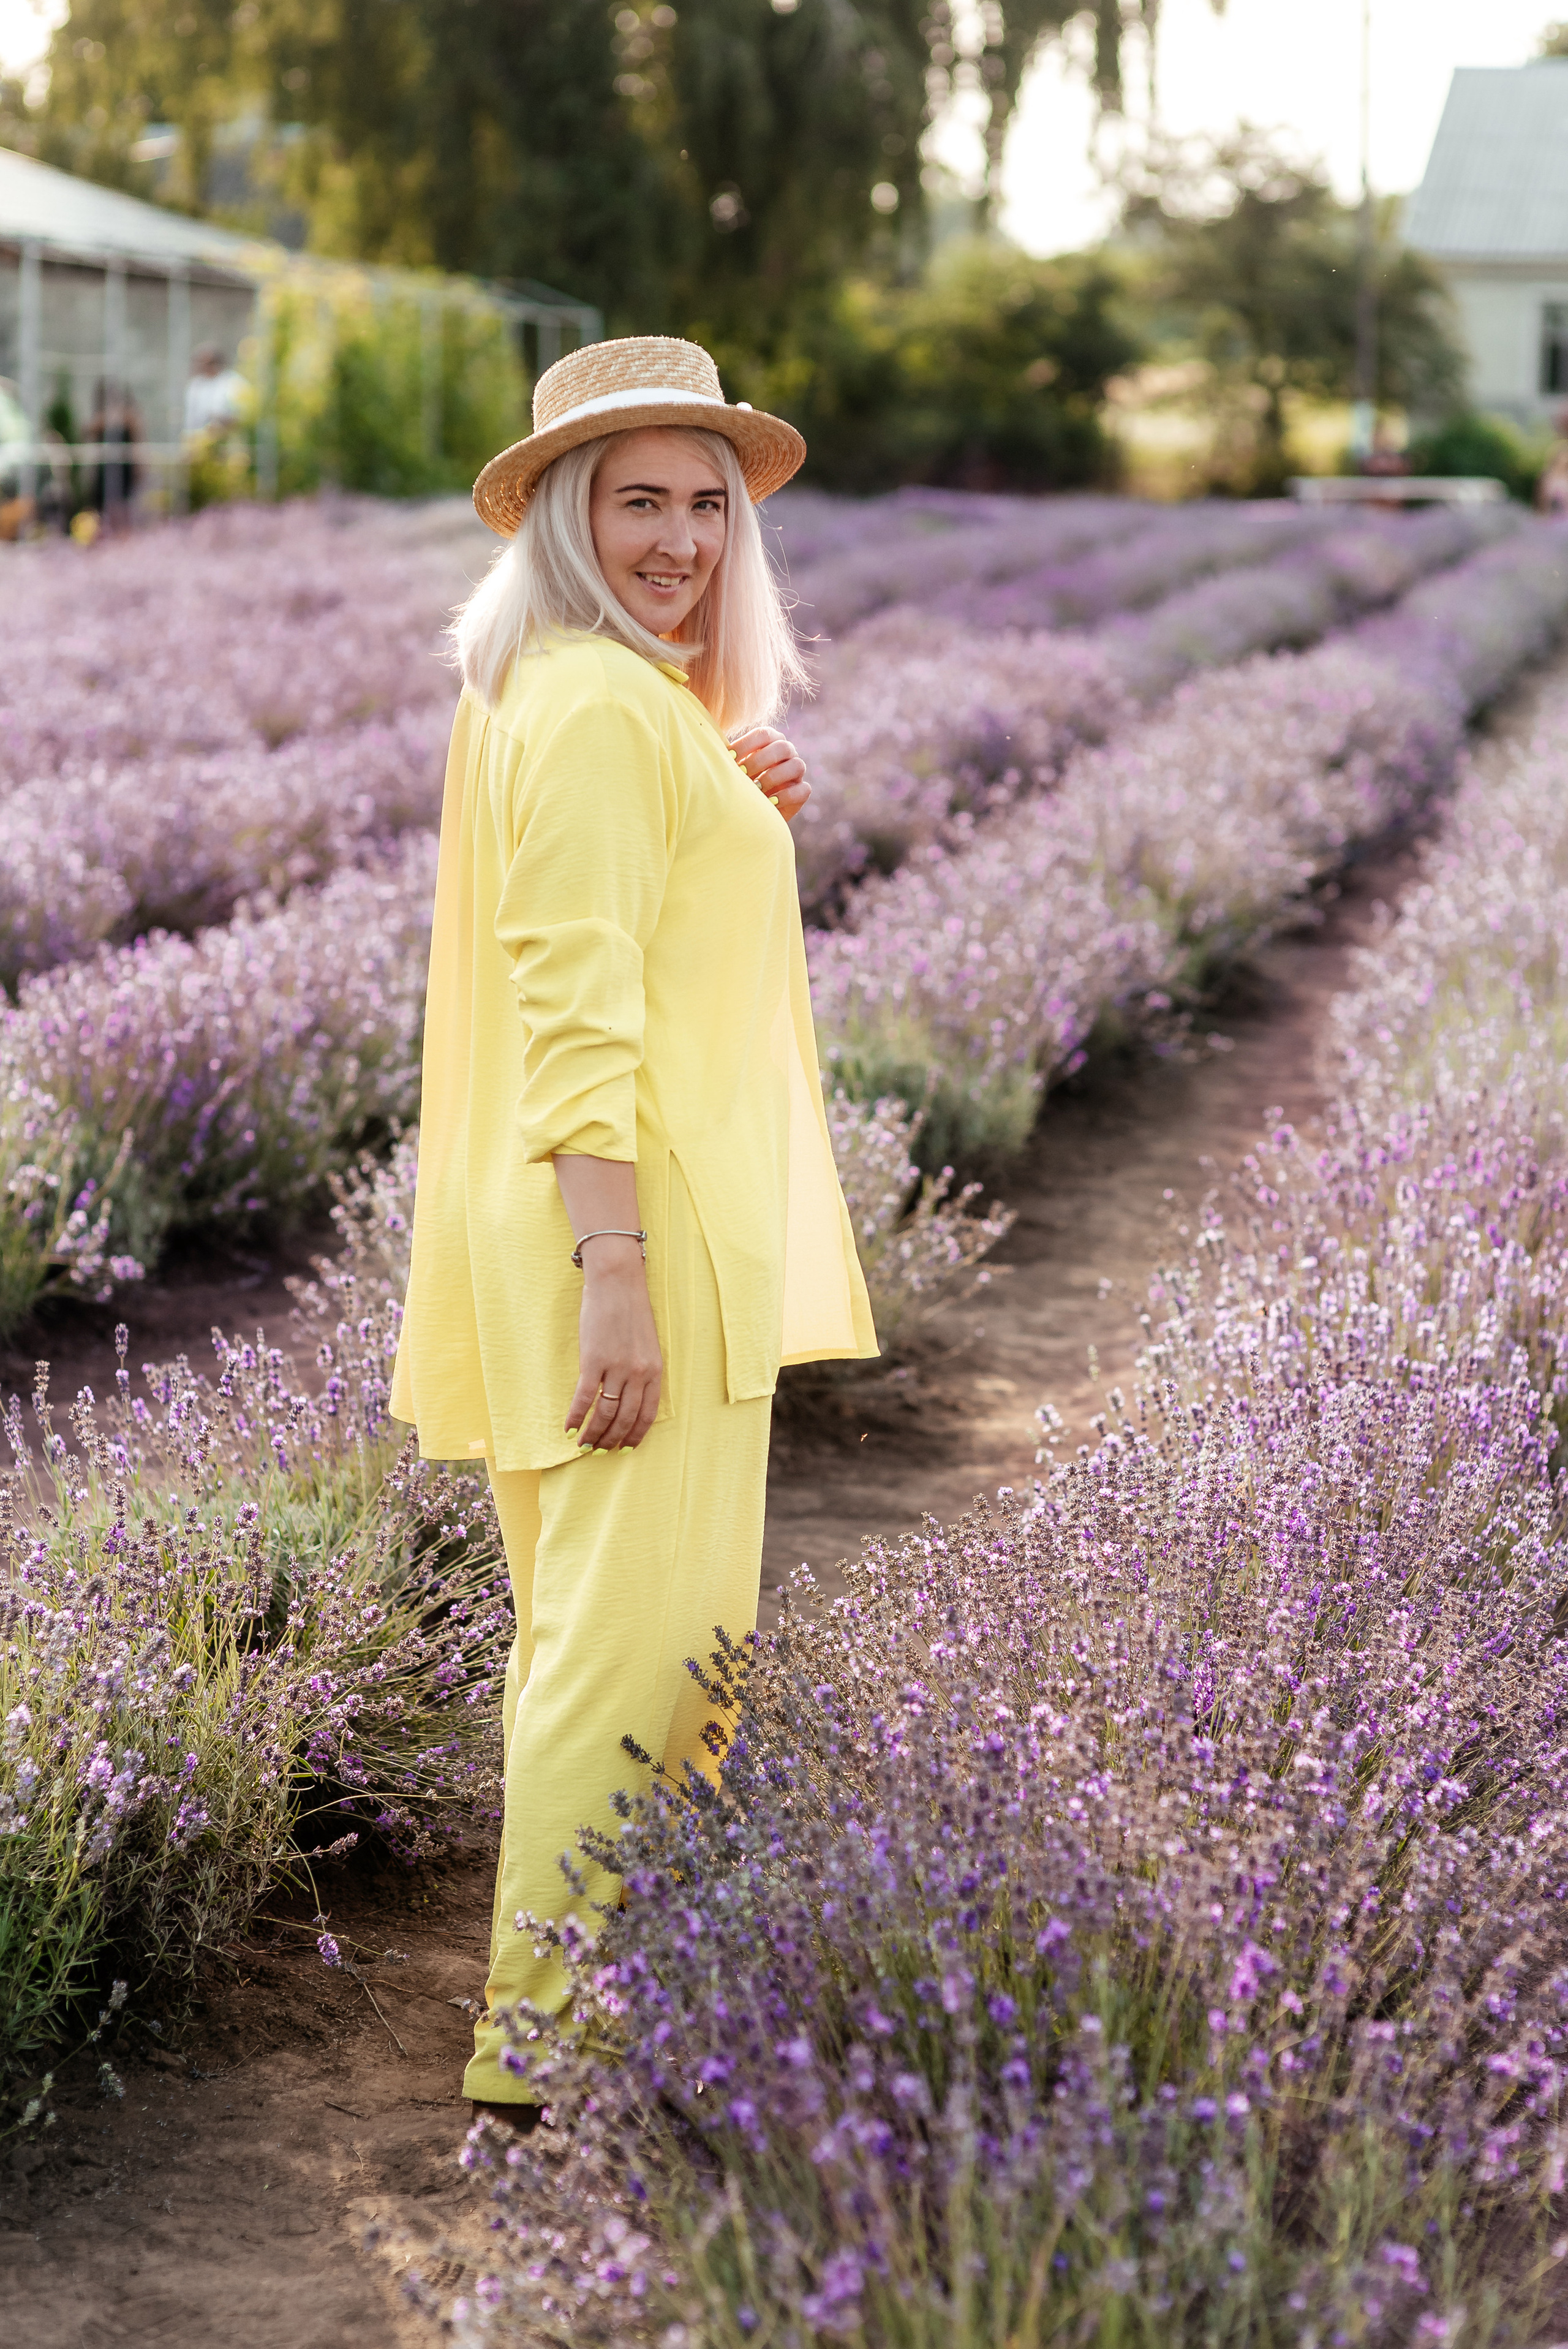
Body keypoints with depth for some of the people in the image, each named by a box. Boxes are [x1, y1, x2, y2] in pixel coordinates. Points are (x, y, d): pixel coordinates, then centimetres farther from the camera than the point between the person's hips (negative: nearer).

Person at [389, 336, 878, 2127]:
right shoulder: (603, 705, -14)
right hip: (639, 1232, -11)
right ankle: (548, 2052, -2)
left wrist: (744, 819, 11)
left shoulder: (549, 692, 17)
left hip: (639, 1236, 11)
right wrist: (618, 1273, -25)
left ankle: (555, 2005, 32)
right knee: (639, 1632, -8)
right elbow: (576, 1010, -21)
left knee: (596, 1620, 19)